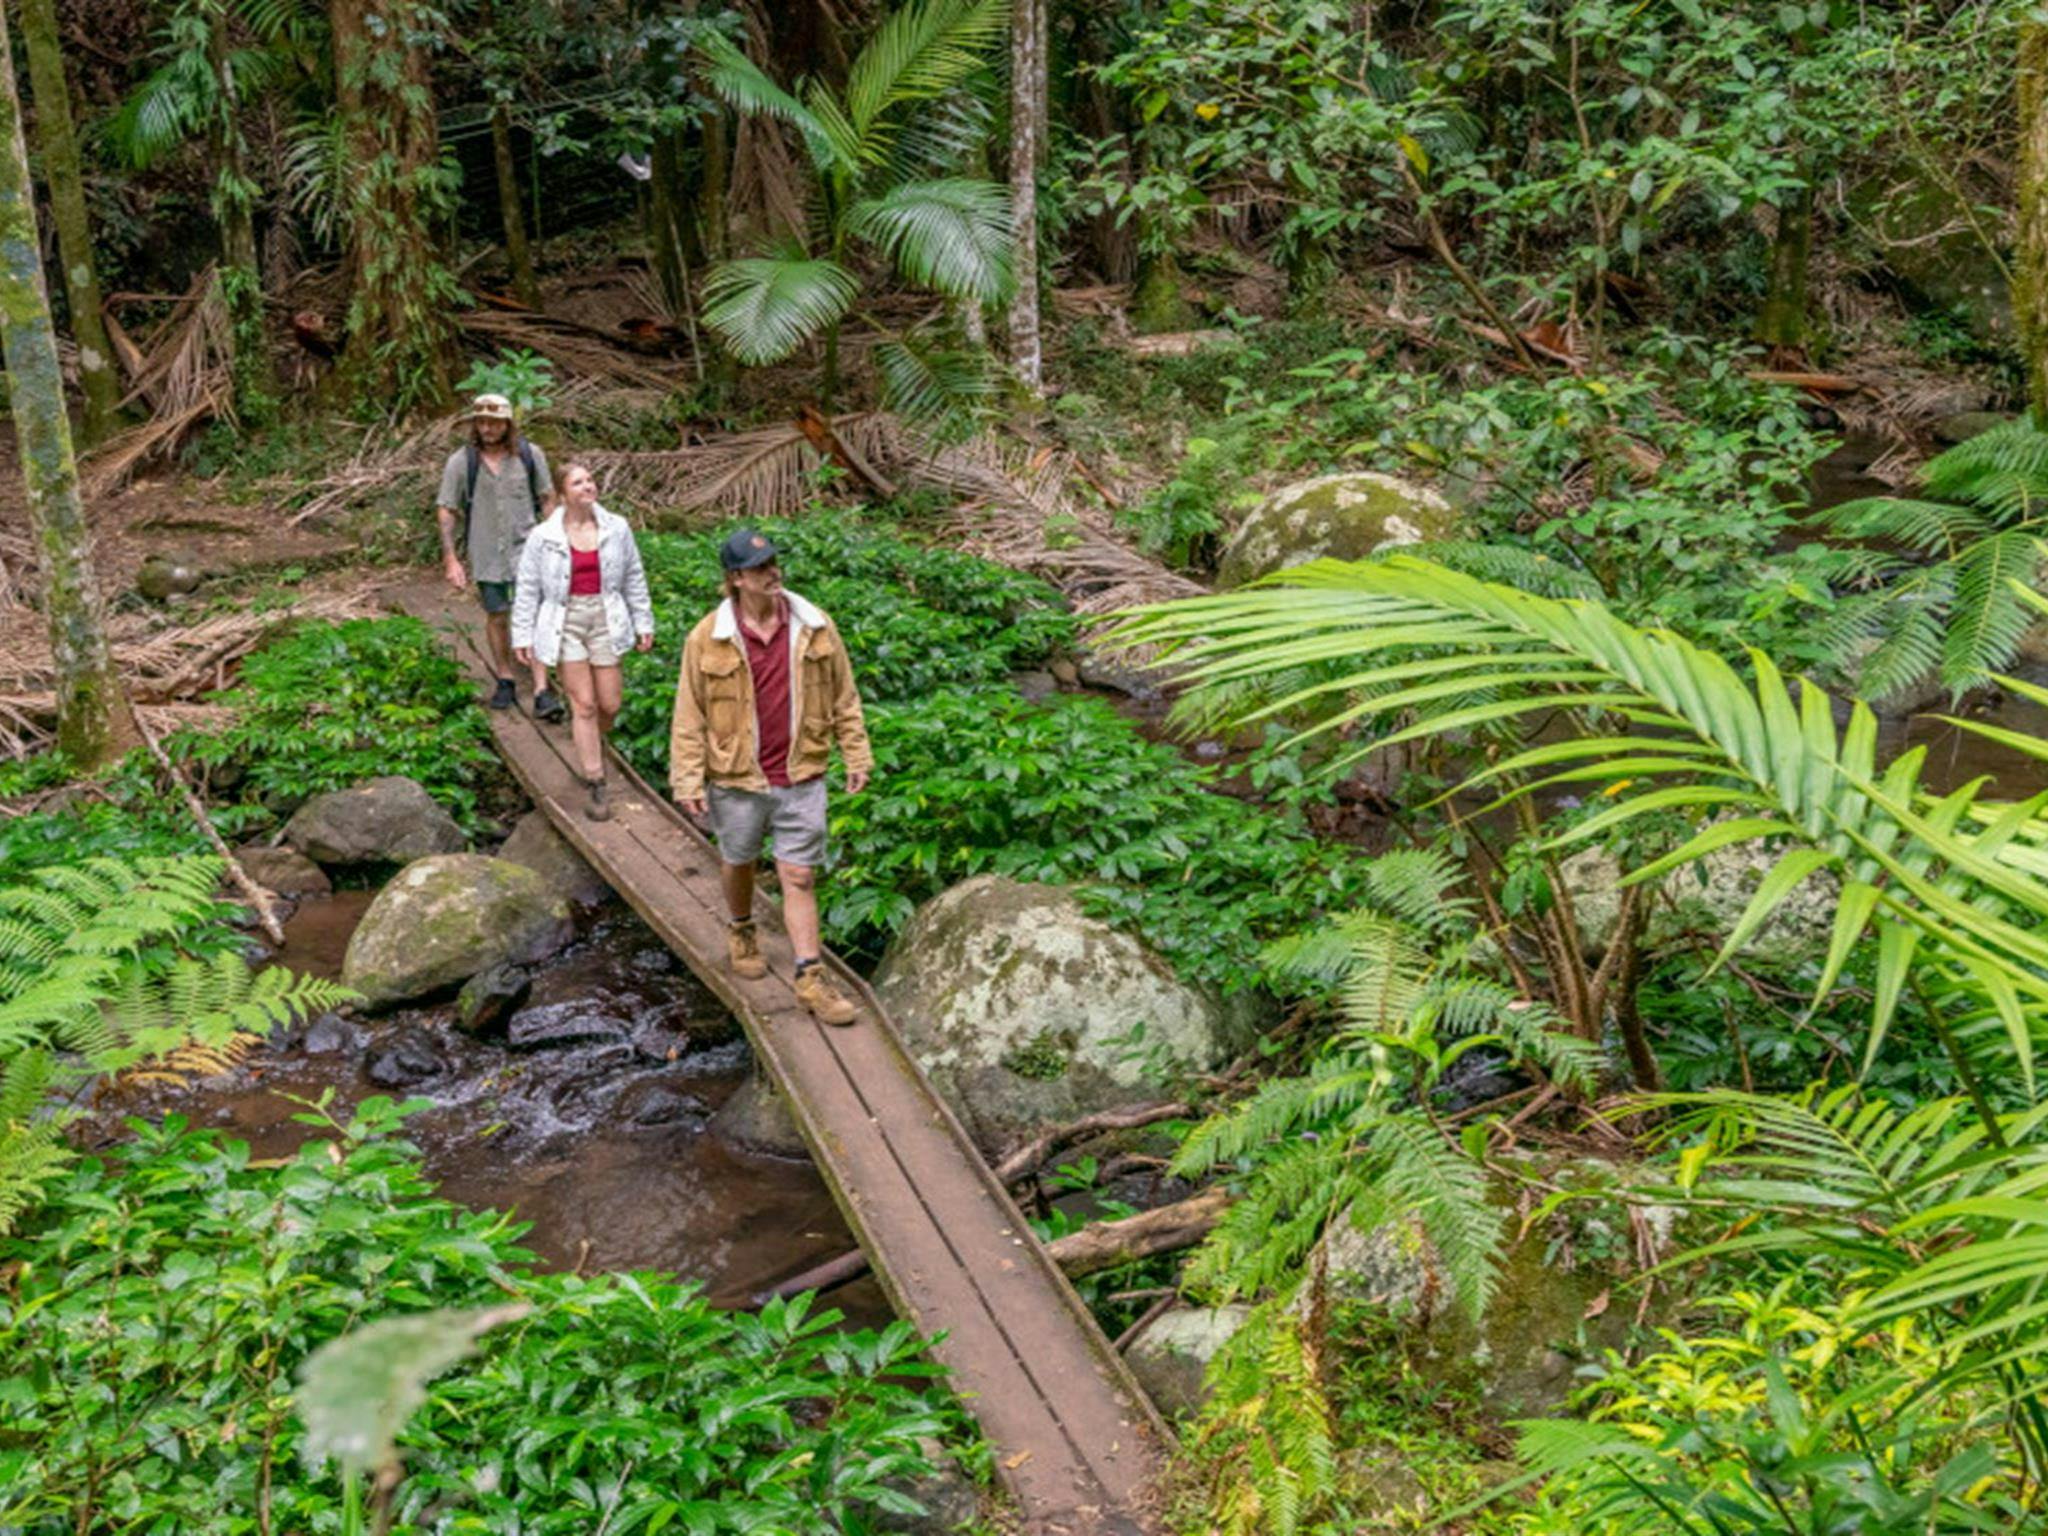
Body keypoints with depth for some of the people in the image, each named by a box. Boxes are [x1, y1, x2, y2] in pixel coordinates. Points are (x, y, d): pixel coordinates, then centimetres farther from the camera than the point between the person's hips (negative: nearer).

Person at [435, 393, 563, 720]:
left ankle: (541, 692, -10)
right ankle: (505, 682, 31)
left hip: (526, 548, -1)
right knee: (497, 617, 14)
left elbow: (547, 499, 7)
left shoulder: (530, 455, -4)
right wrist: (451, 560, -6)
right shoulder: (461, 462, -6)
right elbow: (446, 511, -1)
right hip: (486, 554, 1)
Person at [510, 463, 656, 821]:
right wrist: (522, 636, 1)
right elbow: (527, 589, 2)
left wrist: (643, 623, 10)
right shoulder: (543, 537, -4)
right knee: (584, 704, -3)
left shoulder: (616, 529, 1)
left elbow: (634, 578, 10)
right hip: (565, 621, -2)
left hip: (605, 619, 2)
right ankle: (596, 787, 3)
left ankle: (592, 745, 37)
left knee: (609, 704, 2)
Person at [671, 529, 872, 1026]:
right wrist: (688, 780, -6)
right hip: (737, 779, 0)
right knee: (739, 863, 20)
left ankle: (810, 977, 6)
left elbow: (844, 699, 7)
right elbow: (689, 716, -4)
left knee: (800, 878, 1)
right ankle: (741, 932, 48)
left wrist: (857, 756, 7)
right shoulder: (708, 639, -9)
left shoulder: (814, 628, -3)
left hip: (801, 777, 0)